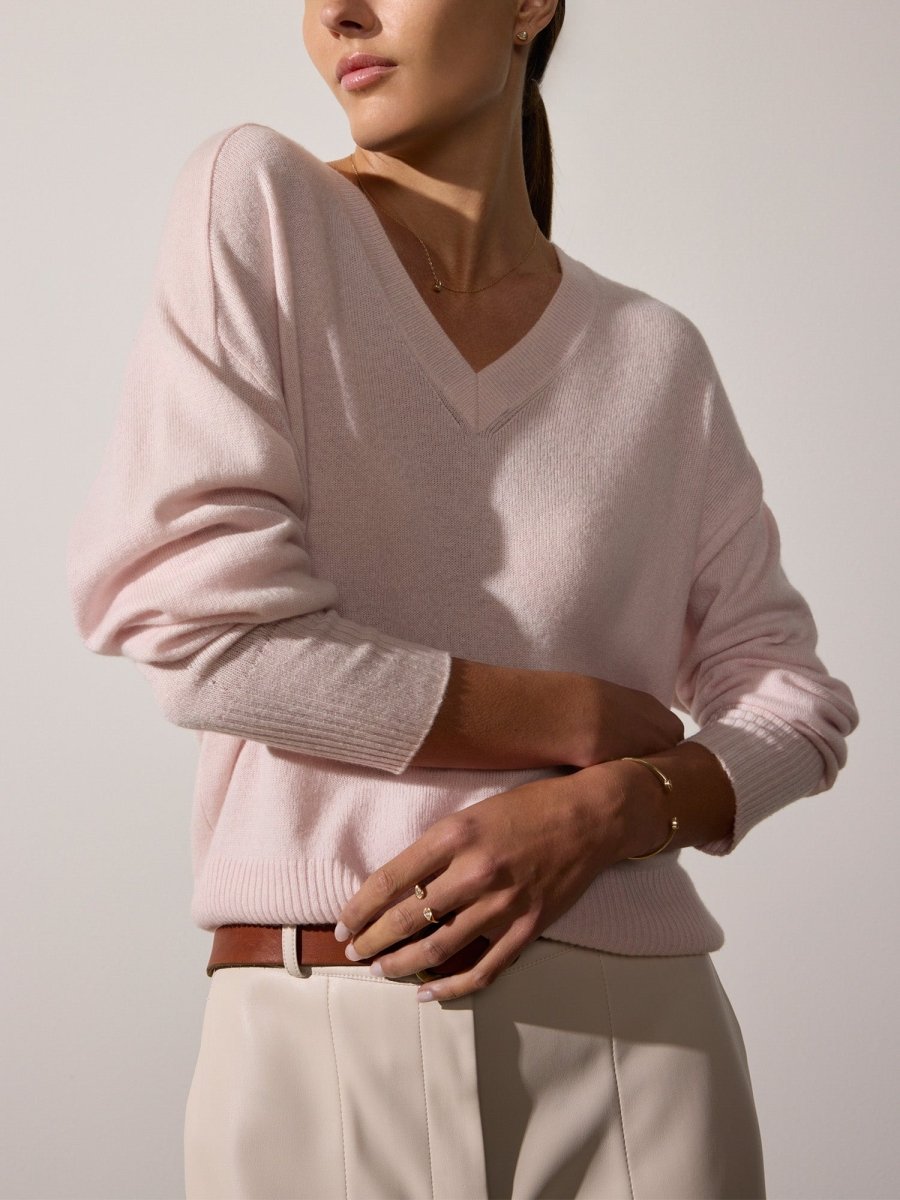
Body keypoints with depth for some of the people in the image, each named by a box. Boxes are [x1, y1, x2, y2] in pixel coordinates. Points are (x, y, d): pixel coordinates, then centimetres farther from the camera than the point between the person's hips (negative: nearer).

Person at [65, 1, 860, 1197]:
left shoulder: (656, 356, 7)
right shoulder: (256, 202, -1)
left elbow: (794, 704, 9)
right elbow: (199, 622, -11)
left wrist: (606, 806, -12)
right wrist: (599, 722, -6)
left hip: (634, 1036, 2)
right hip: (314, 1040, -2)